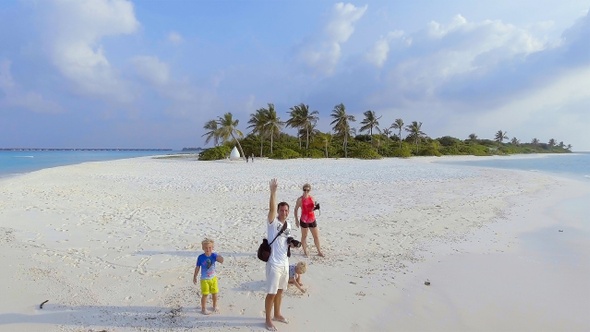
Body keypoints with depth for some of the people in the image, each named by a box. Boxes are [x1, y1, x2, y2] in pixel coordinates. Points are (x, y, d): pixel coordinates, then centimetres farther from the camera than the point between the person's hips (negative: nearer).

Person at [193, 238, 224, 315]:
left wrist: (220, 258, -47)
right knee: (205, 294, 4)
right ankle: (203, 309, 22)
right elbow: (197, 268, -3)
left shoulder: (214, 255, -12)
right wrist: (194, 277, 3)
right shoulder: (200, 257, -14)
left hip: (213, 278, 2)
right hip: (204, 279, -2)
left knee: (214, 293, 14)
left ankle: (215, 306, 36)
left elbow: (221, 261, -26)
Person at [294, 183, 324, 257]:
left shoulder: (311, 198, 3)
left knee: (316, 236, 10)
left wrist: (315, 206, -10)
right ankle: (305, 252, 22)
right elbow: (296, 209, -5)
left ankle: (319, 252, 23)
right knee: (304, 236, 9)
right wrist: (296, 220, -8)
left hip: (312, 219, 5)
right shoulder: (300, 199, -10)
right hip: (304, 220, -4)